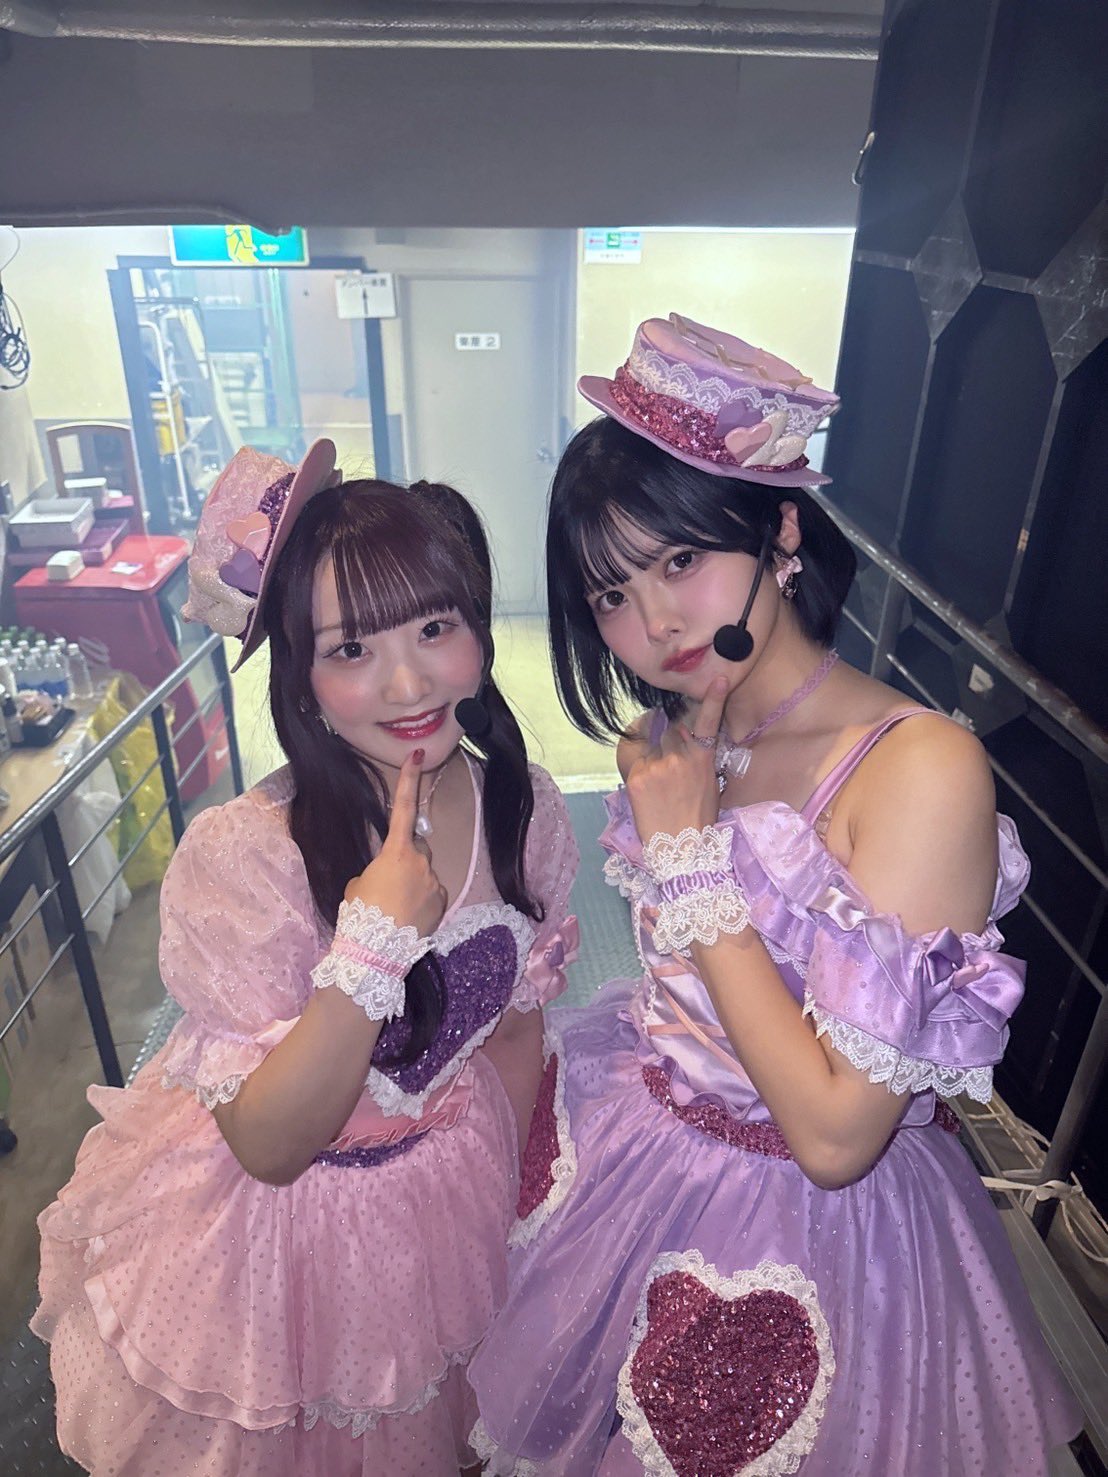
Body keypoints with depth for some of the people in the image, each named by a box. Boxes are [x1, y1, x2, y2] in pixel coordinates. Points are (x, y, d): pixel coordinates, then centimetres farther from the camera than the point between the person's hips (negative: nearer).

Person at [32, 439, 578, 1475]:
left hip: (453, 1200, 4)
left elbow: (515, 1029, -3)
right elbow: (270, 1146, -25)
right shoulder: (238, 858, -32)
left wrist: (512, 1202, 9)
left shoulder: (523, 807, -18)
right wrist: (369, 950, -40)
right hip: (277, 1217, -3)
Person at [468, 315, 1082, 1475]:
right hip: (639, 1145, 6)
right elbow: (678, 983, 4)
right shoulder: (673, 737, -6)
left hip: (807, 1224, -5)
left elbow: (837, 1132, -29)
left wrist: (692, 853, -27)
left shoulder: (922, 768, -29)